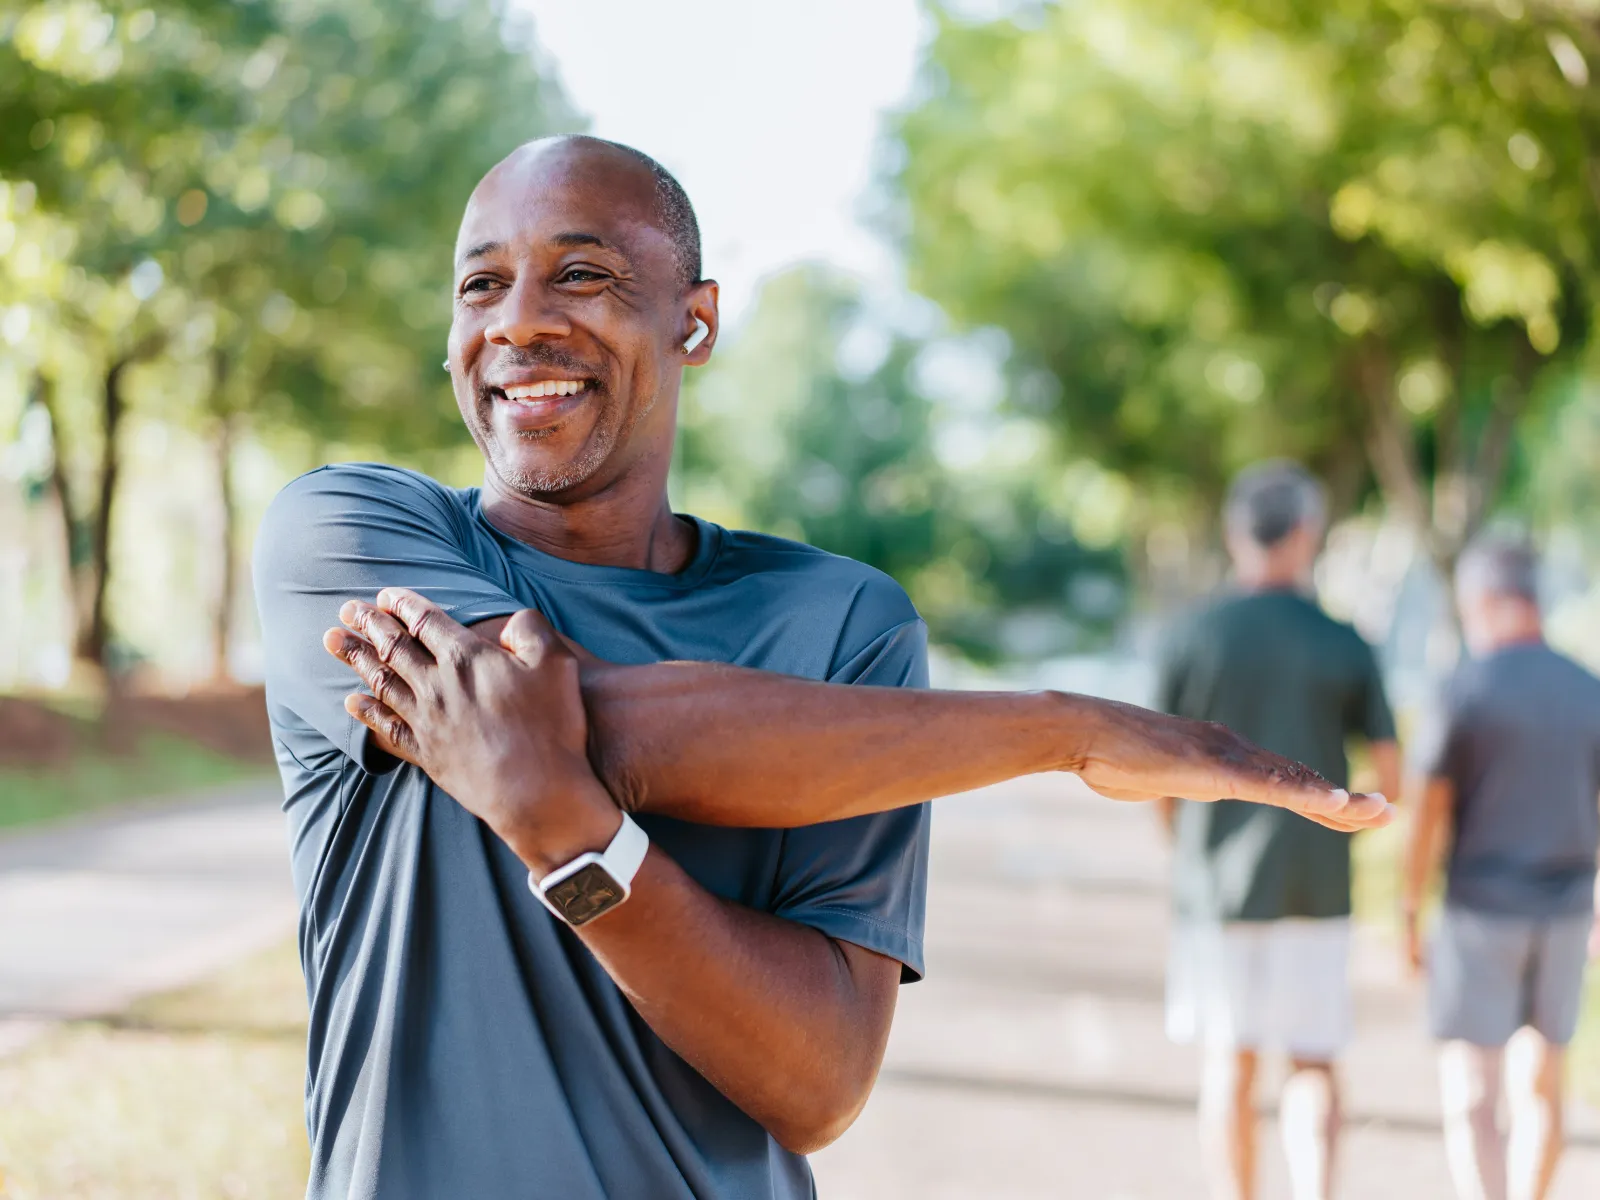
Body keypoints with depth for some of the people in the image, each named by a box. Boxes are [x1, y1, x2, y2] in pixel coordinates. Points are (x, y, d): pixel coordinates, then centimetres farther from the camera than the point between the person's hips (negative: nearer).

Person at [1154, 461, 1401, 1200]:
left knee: (1229, 1061, 9)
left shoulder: (1192, 638, -4)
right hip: (1317, 883, 0)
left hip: (1218, 879, 0)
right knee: (1312, 1061, 7)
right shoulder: (1345, 647, -2)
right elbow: (1391, 780, -1)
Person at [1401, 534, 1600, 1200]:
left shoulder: (1462, 690, -12)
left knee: (1471, 1100, -5)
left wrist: (1409, 914, 0)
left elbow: (1426, 814, -10)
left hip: (1479, 910, -5)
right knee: (1539, 1085, 19)